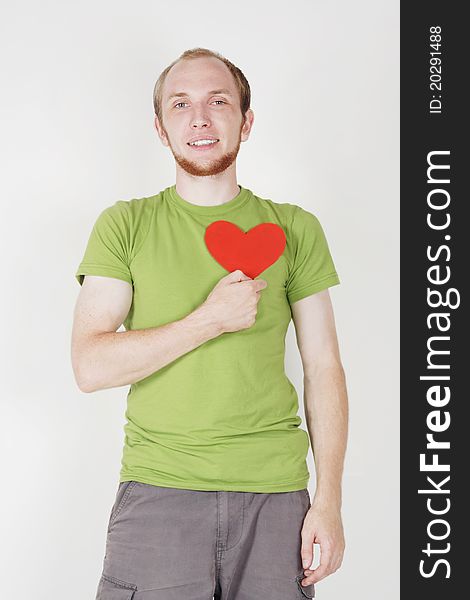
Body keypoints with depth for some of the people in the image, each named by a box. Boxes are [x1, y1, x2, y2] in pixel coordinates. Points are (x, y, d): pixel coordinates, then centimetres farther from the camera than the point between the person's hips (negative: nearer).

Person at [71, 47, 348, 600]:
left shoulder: (295, 229, 6)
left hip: (275, 492, 1)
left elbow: (323, 368, 5)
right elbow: (90, 367, -6)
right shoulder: (124, 226, 3)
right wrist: (212, 319, -14)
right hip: (157, 491, -1)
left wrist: (328, 501, -2)